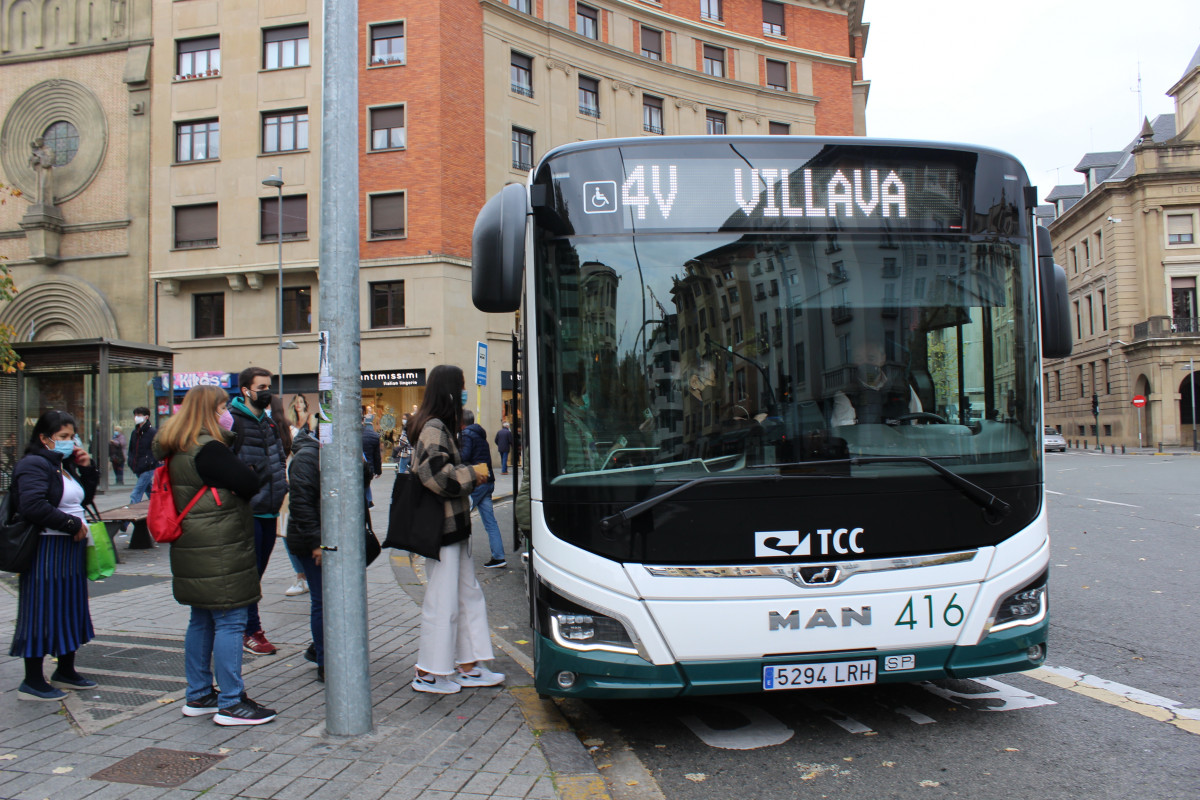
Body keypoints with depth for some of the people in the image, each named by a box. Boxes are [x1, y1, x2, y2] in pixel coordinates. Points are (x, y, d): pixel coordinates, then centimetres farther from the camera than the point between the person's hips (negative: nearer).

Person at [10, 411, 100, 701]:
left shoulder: (64, 465, 15)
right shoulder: (33, 465, -13)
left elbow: (84, 497, 23)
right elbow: (33, 506, -26)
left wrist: (87, 468, 7)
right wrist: (73, 524, -19)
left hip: (71, 549, 9)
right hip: (46, 551, -9)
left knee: (71, 609, 16)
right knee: (43, 612, -1)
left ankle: (65, 671, 29)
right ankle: (32, 682, 10)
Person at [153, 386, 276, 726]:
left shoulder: (179, 451, 13)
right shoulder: (208, 449, -19)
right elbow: (248, 484, -19)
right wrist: (263, 474, 0)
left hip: (194, 553, 10)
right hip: (219, 553, -10)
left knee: (201, 621, 16)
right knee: (230, 622, -4)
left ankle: (198, 696, 26)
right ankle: (230, 703, 0)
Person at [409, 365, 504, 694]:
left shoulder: (441, 426, 16)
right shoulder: (434, 428, -16)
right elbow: (434, 473, -26)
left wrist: (469, 473, 8)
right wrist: (471, 477, -14)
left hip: (454, 527, 11)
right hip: (442, 528, -11)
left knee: (469, 595, 14)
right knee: (442, 600, -2)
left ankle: (468, 667, 22)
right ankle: (427, 673, 11)